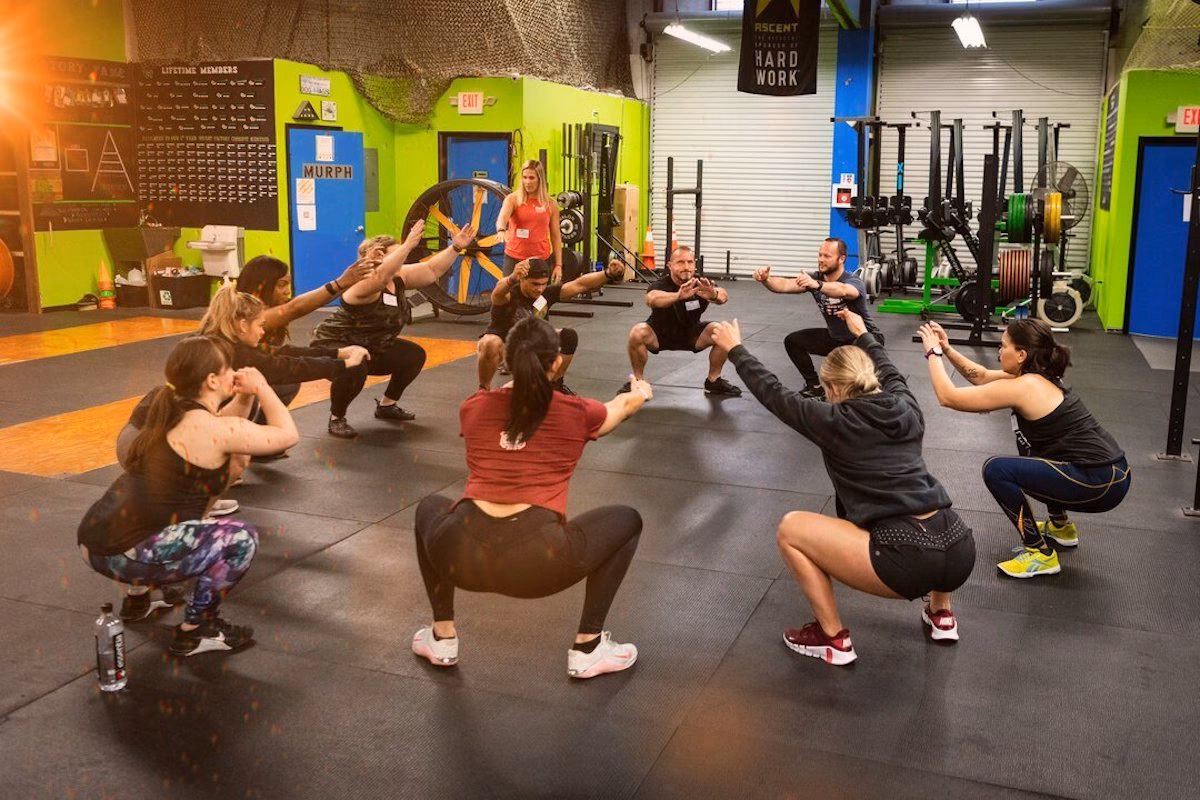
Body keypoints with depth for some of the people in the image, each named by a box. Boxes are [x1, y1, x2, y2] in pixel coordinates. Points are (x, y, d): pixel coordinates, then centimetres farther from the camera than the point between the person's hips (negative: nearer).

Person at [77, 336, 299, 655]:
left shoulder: (173, 411, 11)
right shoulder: (210, 428, -15)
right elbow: (287, 435, -10)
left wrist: (245, 398, 10)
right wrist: (261, 387, 1)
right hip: (126, 553, -9)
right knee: (241, 539, -5)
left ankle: (140, 597, 31)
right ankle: (195, 631, 3)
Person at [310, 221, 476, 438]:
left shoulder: (399, 278, -3)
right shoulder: (365, 282, -28)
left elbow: (432, 269, 0)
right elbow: (381, 276, -51)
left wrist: (455, 247, -10)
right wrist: (407, 245, -57)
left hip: (370, 348, 9)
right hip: (332, 346, -9)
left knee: (414, 354, 8)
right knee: (354, 370, -39)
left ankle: (386, 405, 22)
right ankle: (336, 418, -13)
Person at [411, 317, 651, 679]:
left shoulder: (473, 407, 15)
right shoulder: (576, 412, 11)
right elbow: (625, 405, 36)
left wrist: (517, 382, 63)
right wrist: (641, 391, 60)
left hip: (462, 554, 3)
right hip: (538, 559, -2)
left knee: (430, 508, 37)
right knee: (627, 520, 22)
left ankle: (442, 639, 31)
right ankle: (588, 649, 20)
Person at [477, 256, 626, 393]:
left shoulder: (547, 293, -15)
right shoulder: (509, 294, -30)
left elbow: (580, 284, -17)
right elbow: (497, 293, -56)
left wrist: (608, 274, -32)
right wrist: (512, 278, -78)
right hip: (502, 344, -5)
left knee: (569, 336, -13)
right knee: (491, 344, -41)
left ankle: (554, 384, 8)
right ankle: (484, 389, -16)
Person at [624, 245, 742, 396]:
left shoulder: (701, 284, -22)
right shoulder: (661, 284, -29)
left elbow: (723, 296, -42)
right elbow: (651, 299, -53)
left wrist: (714, 295, -68)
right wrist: (679, 296, -73)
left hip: (691, 333, 2)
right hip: (660, 333, -2)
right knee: (637, 333, -32)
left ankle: (713, 381, 2)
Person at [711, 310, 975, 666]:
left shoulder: (837, 422, -1)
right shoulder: (907, 409, 14)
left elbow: (774, 393, 11)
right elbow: (891, 372, 38)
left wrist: (735, 349, 24)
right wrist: (862, 334, 54)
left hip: (911, 562, -7)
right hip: (961, 551, 7)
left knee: (790, 529, 9)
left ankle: (834, 639, 14)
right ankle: (941, 615, 35)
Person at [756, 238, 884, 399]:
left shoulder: (853, 281, -27)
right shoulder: (814, 277, -11)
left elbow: (843, 291, -54)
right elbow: (785, 285, -27)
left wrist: (817, 285, -72)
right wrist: (765, 279, -48)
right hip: (835, 337, 6)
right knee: (793, 341, -4)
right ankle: (814, 386, 9)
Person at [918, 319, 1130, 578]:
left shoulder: (1022, 388, -15)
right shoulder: (1036, 376, 10)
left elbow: (948, 397, -12)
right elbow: (982, 376, 23)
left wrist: (933, 353, -1)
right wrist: (947, 349, 14)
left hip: (1101, 485, -10)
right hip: (1112, 472, 10)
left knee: (996, 469, -12)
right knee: (1030, 448, 29)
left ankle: (1041, 555, -3)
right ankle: (1061, 527, 37)